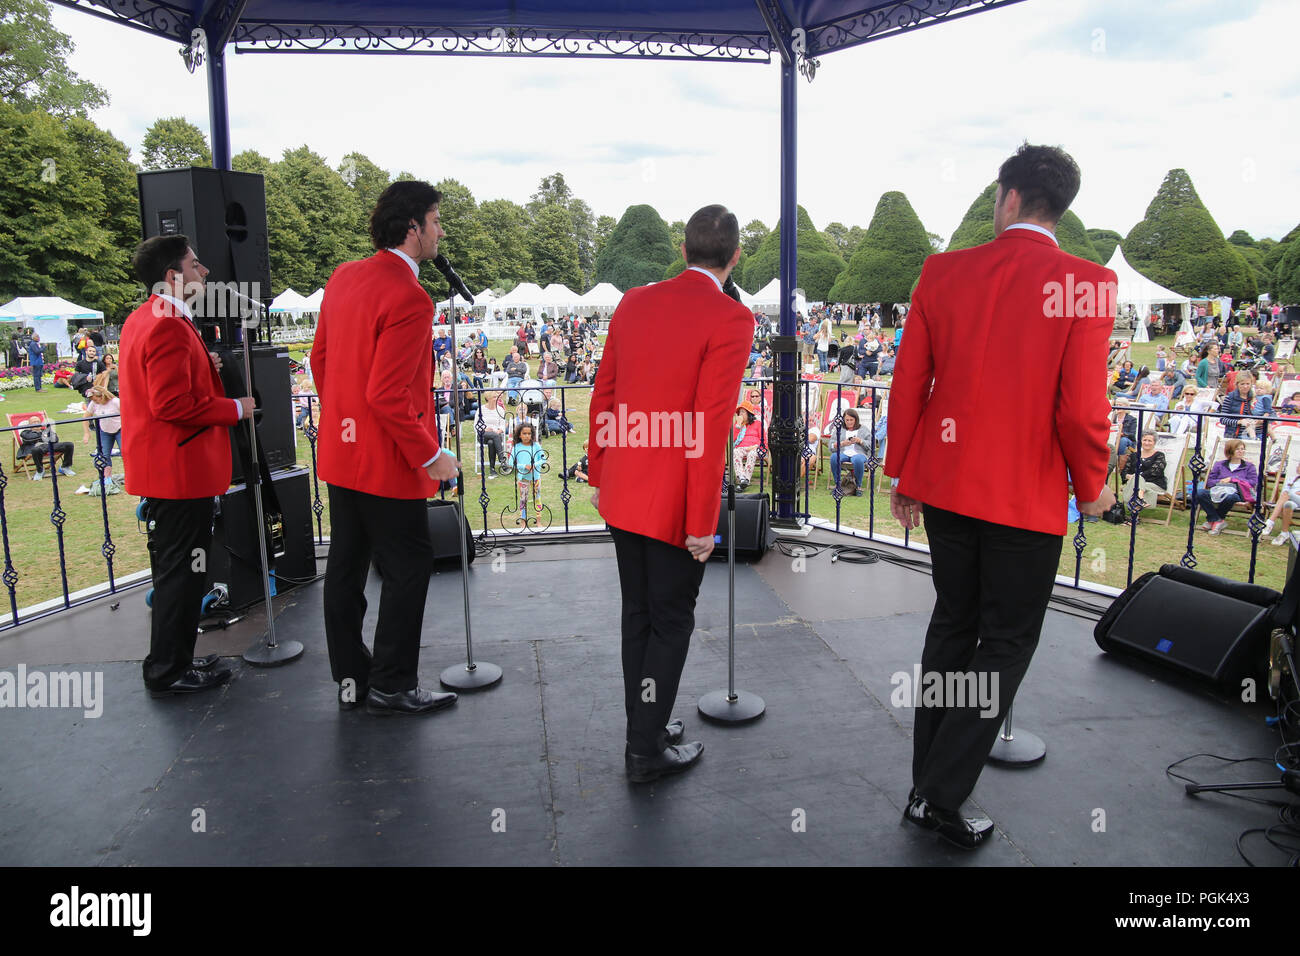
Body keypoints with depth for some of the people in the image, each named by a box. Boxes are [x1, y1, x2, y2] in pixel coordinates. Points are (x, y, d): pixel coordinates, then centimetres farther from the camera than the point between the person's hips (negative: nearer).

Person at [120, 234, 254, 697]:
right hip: (181, 469, -11)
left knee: (173, 567, 19)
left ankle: (172, 659, 31)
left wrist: (204, 366, 8)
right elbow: (173, 404, -25)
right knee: (180, 571, -1)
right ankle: (169, 672, 10)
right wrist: (235, 409, -15)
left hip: (161, 467, 11)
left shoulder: (142, 319, 14)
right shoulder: (170, 327, -20)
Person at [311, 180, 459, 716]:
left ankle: (350, 677, 29)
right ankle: (391, 687, 16)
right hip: (387, 462, -9)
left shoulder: (343, 277, 6)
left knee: (346, 566, 15)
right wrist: (430, 456, -16)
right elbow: (387, 396, -25)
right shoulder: (409, 298, -21)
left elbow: (320, 359, 14)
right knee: (408, 568, 5)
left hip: (339, 454, 9)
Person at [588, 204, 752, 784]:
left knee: (637, 615, 18)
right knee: (670, 622, 9)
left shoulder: (634, 303, 5)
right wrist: (702, 521, -14)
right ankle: (647, 751, 20)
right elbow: (709, 426, -19)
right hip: (674, 503, -6)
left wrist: (599, 476, 19)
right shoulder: (730, 318, -14)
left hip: (622, 495, 6)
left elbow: (602, 397, 9)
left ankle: (644, 727, 34)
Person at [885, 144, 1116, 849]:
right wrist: (1091, 486, 3)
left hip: (944, 483, 4)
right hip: (1027, 496, -4)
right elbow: (1082, 407, -15)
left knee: (951, 624, 19)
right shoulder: (1086, 283, -11)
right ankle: (940, 798, 13)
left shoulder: (943, 272, -2)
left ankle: (926, 784, 30)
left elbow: (908, 382, 0)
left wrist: (901, 473, 12)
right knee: (1006, 644, 11)